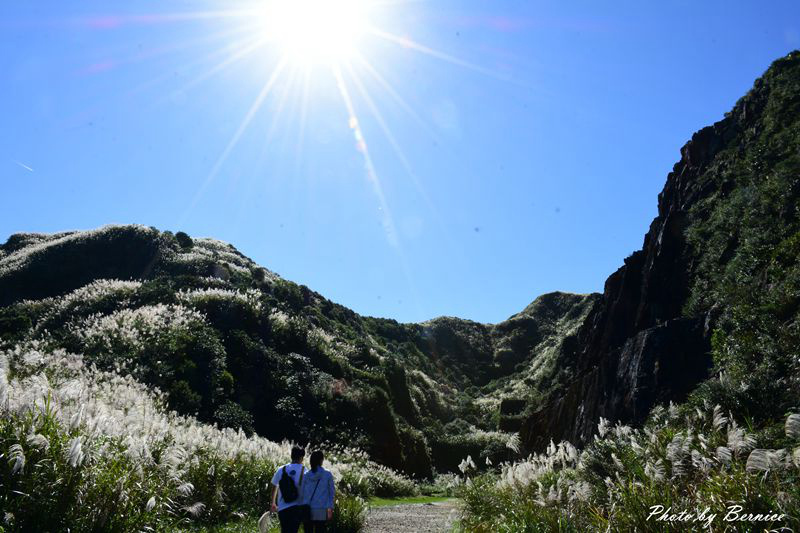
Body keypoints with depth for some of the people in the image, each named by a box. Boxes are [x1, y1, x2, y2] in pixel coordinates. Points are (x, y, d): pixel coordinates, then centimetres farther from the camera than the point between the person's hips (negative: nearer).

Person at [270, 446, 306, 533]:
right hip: (298, 508, -3)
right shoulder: (304, 471, -4)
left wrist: (273, 503, 29)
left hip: (282, 508, 3)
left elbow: (274, 488, 15)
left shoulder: (281, 470, 4)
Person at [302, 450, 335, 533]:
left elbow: (302, 493, 4)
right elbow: (331, 493, -1)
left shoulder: (306, 476, 2)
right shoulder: (328, 475, -3)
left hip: (307, 510, 2)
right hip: (322, 511, -2)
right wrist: (330, 509, 3)